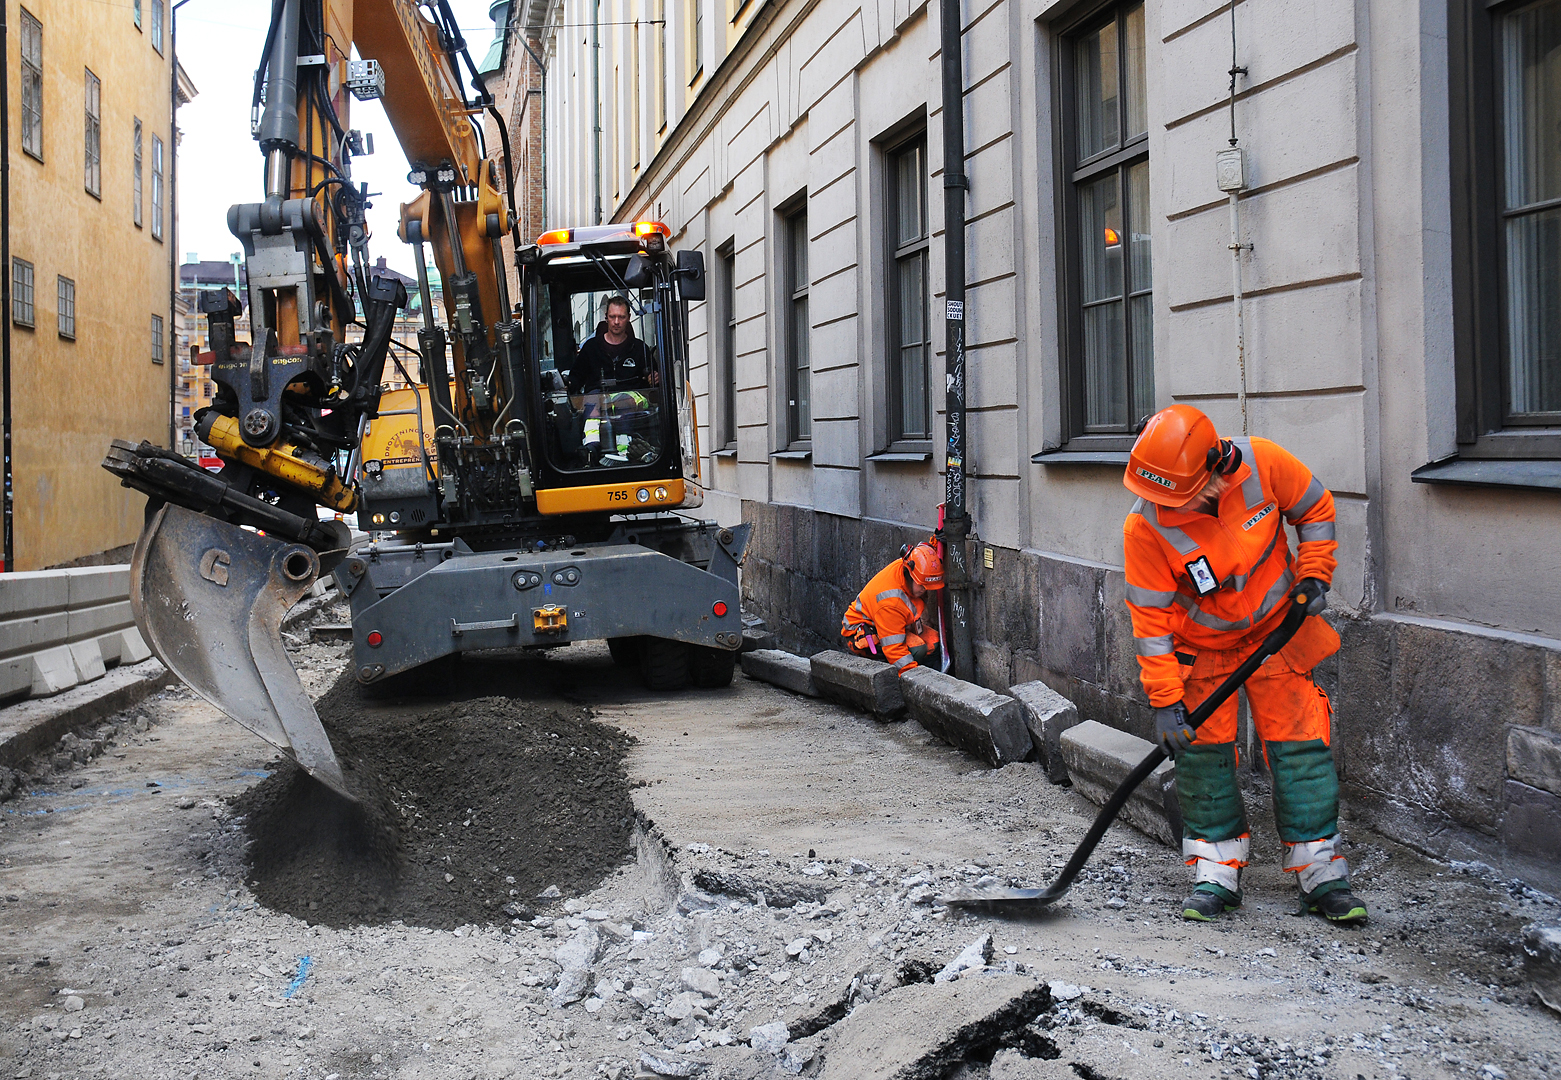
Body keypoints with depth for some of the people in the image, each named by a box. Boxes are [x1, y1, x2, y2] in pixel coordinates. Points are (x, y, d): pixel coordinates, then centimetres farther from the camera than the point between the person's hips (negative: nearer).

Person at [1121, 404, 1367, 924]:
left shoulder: (1262, 464, -24)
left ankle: (1322, 874, 7)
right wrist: (1165, 700, -19)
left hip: (1276, 631, 1)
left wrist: (1312, 575, -9)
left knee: (1301, 745, -3)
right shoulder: (1145, 526, -25)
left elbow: (1315, 509, -2)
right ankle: (1217, 873, 12)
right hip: (1202, 646, 0)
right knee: (1203, 751, -3)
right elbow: (1151, 616, -18)